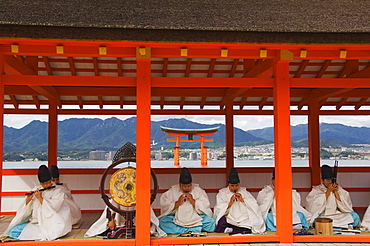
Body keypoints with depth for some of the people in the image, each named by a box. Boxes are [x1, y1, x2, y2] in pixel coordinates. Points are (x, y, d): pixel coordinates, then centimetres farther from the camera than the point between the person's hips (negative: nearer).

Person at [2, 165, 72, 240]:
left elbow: (53, 208, -16)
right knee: (13, 231, -14)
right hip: (35, 222, 5)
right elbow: (25, 211, 11)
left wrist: (40, 199, -16)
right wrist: (28, 199, -9)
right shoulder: (36, 190, 11)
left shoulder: (58, 191, 0)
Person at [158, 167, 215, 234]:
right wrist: (177, 203, -13)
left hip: (195, 220, 0)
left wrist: (193, 201, -12)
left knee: (210, 222, -26)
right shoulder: (172, 191, 7)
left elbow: (206, 206, -1)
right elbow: (164, 207, -2)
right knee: (162, 222, -30)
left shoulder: (199, 190, 8)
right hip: (177, 220, 1)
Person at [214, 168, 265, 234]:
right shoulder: (222, 193, 16)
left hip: (244, 220, 2)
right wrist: (229, 203, -10)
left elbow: (254, 203, 8)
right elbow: (218, 209, 2)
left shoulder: (244, 191, 21)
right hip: (229, 220, -1)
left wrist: (243, 200, -6)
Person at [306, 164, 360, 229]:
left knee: (355, 216, -21)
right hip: (323, 217, -2)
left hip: (338, 215, 2)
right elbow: (316, 206, -9)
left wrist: (335, 192, -4)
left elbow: (346, 207, 4)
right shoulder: (316, 190, 8)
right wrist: (328, 191, -9)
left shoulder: (339, 189, 15)